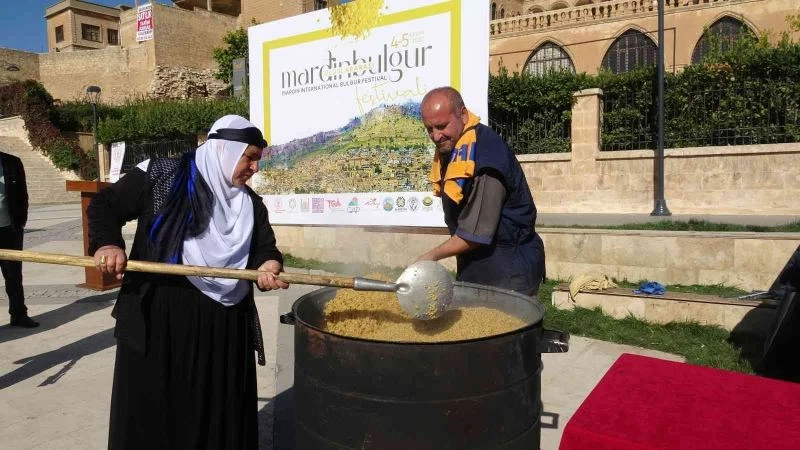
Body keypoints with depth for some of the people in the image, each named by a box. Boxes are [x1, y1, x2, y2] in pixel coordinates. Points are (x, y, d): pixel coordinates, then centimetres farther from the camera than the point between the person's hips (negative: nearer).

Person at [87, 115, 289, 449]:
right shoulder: (160, 176, -4)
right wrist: (106, 244, -16)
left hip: (225, 324, 4)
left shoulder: (250, 203, 10)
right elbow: (104, 206, 2)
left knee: (221, 414, 13)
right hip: (158, 315, -4)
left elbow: (264, 248, 10)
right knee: (153, 415, 9)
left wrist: (267, 267, -13)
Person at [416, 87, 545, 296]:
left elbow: (476, 234, -23)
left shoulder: (484, 158, -26)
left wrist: (432, 255, -12)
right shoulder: (449, 146, 3)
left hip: (508, 267, -9)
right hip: (475, 260, 9)